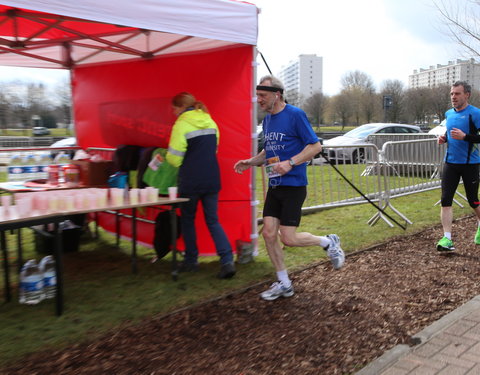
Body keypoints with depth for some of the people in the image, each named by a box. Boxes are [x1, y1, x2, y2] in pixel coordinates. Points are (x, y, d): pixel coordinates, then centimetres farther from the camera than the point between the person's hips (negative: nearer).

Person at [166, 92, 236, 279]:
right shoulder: (210, 122, 10)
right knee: (213, 221, 9)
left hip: (190, 181, -5)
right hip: (212, 179, 6)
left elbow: (174, 159, -11)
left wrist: (167, 155, 10)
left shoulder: (181, 125, -11)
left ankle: (191, 260, 22)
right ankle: (227, 260, -3)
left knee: (187, 220, 14)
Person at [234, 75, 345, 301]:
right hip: (274, 186, 7)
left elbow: (315, 146, -12)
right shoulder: (267, 120, 12)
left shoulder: (295, 115, -11)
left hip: (293, 185, -7)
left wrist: (290, 163, -23)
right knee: (269, 234, 3)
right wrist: (250, 162, 7)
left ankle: (328, 242, 20)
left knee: (288, 239, -8)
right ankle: (283, 284, 19)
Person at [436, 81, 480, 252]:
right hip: (450, 163, 5)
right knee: (445, 200, -6)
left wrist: (465, 136, -26)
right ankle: (447, 239, -5)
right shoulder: (448, 114, 9)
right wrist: (444, 138, 4)